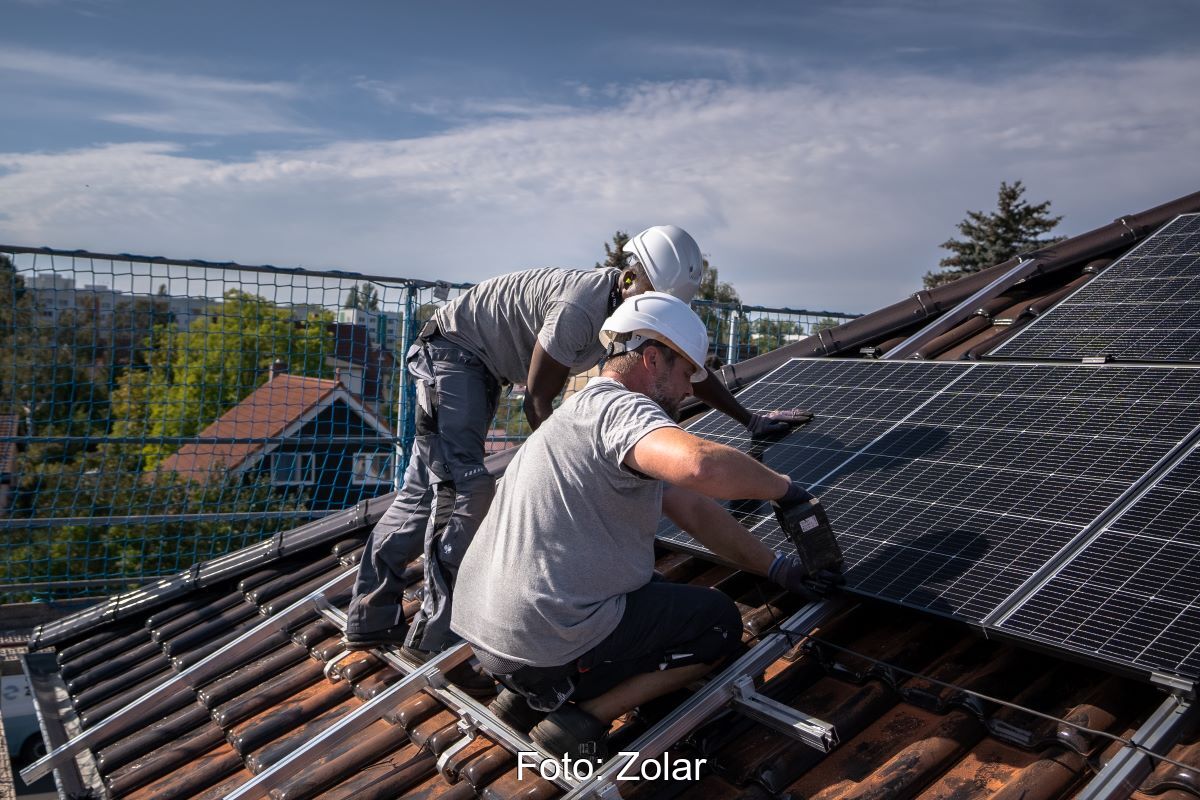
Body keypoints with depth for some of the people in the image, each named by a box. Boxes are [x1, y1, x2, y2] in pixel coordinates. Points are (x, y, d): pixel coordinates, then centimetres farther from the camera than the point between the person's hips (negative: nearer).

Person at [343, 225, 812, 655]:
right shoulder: (580, 308, -32)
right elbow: (537, 403, -26)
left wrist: (751, 419, 10)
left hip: (481, 368, 9)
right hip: (451, 349, -9)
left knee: (425, 489, 7)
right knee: (466, 487, -18)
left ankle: (370, 619, 12)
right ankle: (439, 631, -12)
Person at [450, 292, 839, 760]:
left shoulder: (591, 409, 16)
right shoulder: (618, 406, -15)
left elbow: (693, 508, 15)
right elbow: (700, 465, -37)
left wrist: (776, 568, 12)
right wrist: (782, 487, -18)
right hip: (547, 645, -9)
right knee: (719, 622, 8)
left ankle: (531, 693, 16)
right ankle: (584, 718, -2)